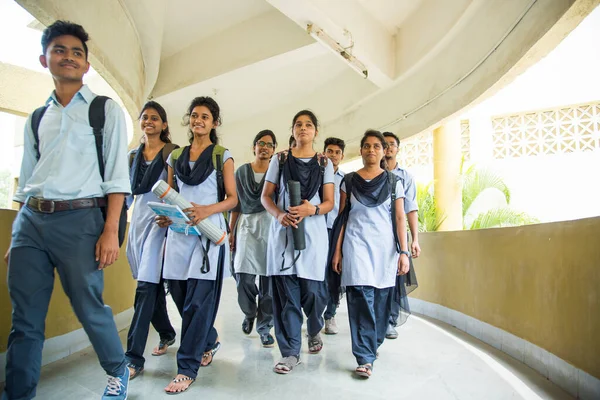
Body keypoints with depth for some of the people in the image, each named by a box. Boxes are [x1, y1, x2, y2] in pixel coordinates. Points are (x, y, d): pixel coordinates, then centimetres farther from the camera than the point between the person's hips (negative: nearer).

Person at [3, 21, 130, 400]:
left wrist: (111, 230, -12)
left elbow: (117, 175, -3)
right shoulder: (36, 118, 18)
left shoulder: (106, 110, 4)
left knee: (90, 308, 4)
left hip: (79, 219, -4)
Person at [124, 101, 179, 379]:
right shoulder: (133, 156, 16)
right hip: (138, 218, 6)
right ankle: (166, 333, 34)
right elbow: (129, 190, 19)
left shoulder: (172, 152, -1)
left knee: (146, 286, -12)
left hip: (161, 220, -6)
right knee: (153, 284, 14)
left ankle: (134, 358, -9)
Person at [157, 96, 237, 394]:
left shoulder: (222, 156, 4)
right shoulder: (175, 156, 16)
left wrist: (207, 210, -19)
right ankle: (209, 340, 34)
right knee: (181, 296, 9)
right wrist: (164, 216, -4)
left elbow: (232, 199, -1)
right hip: (178, 232, 5)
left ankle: (187, 368, 4)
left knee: (198, 300, -7)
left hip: (208, 232, -4)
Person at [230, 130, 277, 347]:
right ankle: (249, 313, 25)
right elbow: (235, 203, 13)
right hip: (246, 226, 1)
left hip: (270, 226, -1)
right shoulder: (242, 171, 14)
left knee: (268, 277, -2)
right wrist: (231, 231, 9)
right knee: (244, 276, -5)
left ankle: (264, 326, 13)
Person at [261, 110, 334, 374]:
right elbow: (266, 196, 7)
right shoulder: (280, 159, 11)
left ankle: (314, 330, 32)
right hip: (283, 231, 0)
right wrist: (279, 214, -13)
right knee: (285, 292, -2)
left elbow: (329, 202, 5)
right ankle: (290, 352, 9)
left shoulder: (324, 163, 10)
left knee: (312, 290, 0)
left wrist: (312, 209, -16)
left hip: (313, 232, 0)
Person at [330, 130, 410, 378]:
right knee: (361, 298, -10)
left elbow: (400, 218, 4)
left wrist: (404, 252, -4)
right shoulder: (349, 181, 7)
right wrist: (337, 251, 2)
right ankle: (365, 358, -6)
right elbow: (342, 217, 7)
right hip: (356, 245, -1)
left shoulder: (393, 182, 8)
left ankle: (373, 344, 27)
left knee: (381, 299, 5)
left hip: (385, 247, 1)